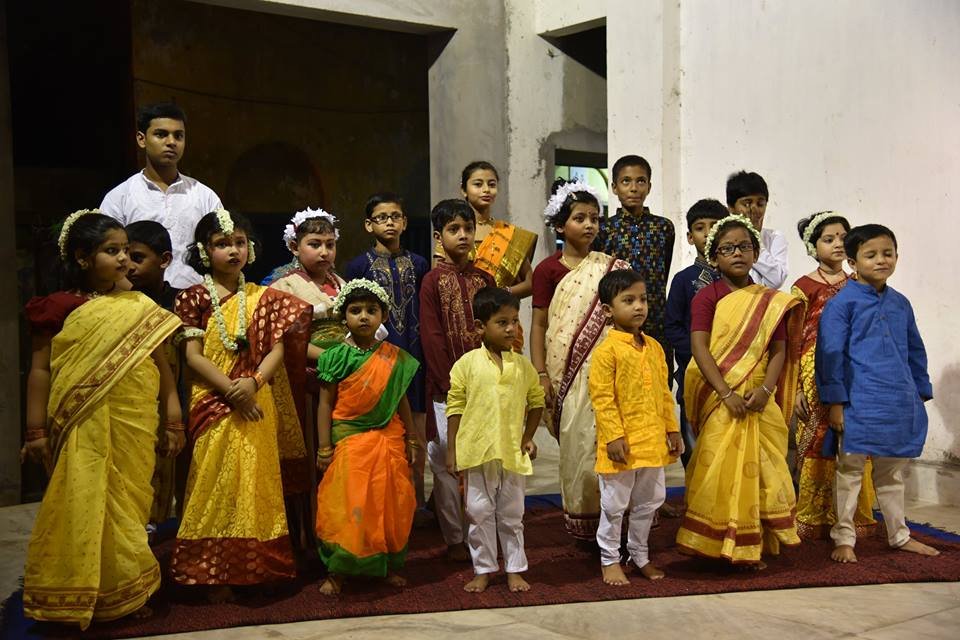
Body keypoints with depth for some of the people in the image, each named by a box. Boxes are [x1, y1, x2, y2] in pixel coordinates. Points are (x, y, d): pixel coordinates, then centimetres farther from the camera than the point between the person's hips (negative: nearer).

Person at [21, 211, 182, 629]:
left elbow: (162, 366, 8)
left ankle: (127, 594, 24)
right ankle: (78, 599, 17)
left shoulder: (139, 307, 6)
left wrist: (173, 422, 6)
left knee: (127, 509, 11)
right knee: (84, 511, 2)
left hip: (135, 428, 3)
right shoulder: (60, 309, -2)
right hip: (84, 430, -3)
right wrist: (37, 431, -3)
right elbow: (40, 371, -1)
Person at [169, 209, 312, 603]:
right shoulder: (195, 297, 0)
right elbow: (192, 355, -6)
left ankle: (253, 566, 17)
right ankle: (214, 574, 8)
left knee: (256, 485, 6)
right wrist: (231, 390, -15)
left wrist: (253, 382, -16)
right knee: (215, 485, 0)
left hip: (257, 404, 2)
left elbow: (278, 349, 1)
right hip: (213, 404, -2)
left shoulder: (263, 298, 8)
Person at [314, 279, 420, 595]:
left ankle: (389, 565, 25)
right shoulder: (337, 356, -4)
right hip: (348, 441, -3)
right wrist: (324, 447, -6)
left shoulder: (394, 357, 4)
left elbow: (402, 400, 11)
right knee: (345, 507, 0)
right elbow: (326, 403, -3)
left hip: (389, 441, 3)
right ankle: (337, 572, 13)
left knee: (390, 505, 9)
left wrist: (411, 439, 11)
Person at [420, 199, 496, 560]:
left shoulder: (484, 279, 9)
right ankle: (454, 538, 13)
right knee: (446, 461, 2)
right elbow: (432, 339, -8)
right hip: (446, 386, -3)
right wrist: (453, 385, -12)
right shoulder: (433, 281, -3)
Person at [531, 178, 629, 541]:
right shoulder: (548, 269, 1)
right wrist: (541, 374, -6)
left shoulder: (612, 268, 8)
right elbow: (539, 324, 0)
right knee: (578, 449, 3)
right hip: (567, 376, -1)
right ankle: (582, 526, 17)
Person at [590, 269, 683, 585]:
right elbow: (602, 398, -16)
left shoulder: (654, 347, 8)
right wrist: (614, 435, -19)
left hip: (653, 441, 7)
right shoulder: (607, 350, -13)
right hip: (622, 443, -6)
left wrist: (672, 429, 11)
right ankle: (610, 559, 21)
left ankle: (640, 554, 34)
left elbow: (664, 393, 13)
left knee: (649, 502, 17)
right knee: (614, 504, 6)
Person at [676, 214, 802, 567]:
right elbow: (700, 348, -10)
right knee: (720, 471, -2)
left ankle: (752, 546, 17)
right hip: (719, 400, -3)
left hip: (759, 401, 3)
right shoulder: (706, 297, -1)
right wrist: (726, 393, -18)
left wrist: (765, 389, -13)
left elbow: (779, 350, 4)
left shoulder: (771, 301, 9)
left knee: (758, 470, 6)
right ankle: (717, 546, 10)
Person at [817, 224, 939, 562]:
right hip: (859, 404, -6)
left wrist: (921, 392, 17)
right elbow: (830, 353, -10)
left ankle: (899, 535, 31)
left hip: (900, 404, 6)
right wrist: (834, 401, -13)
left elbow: (915, 351, 19)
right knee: (850, 471, 4)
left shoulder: (900, 303, 11)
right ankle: (844, 538, 14)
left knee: (891, 473, 18)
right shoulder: (842, 303, -7)